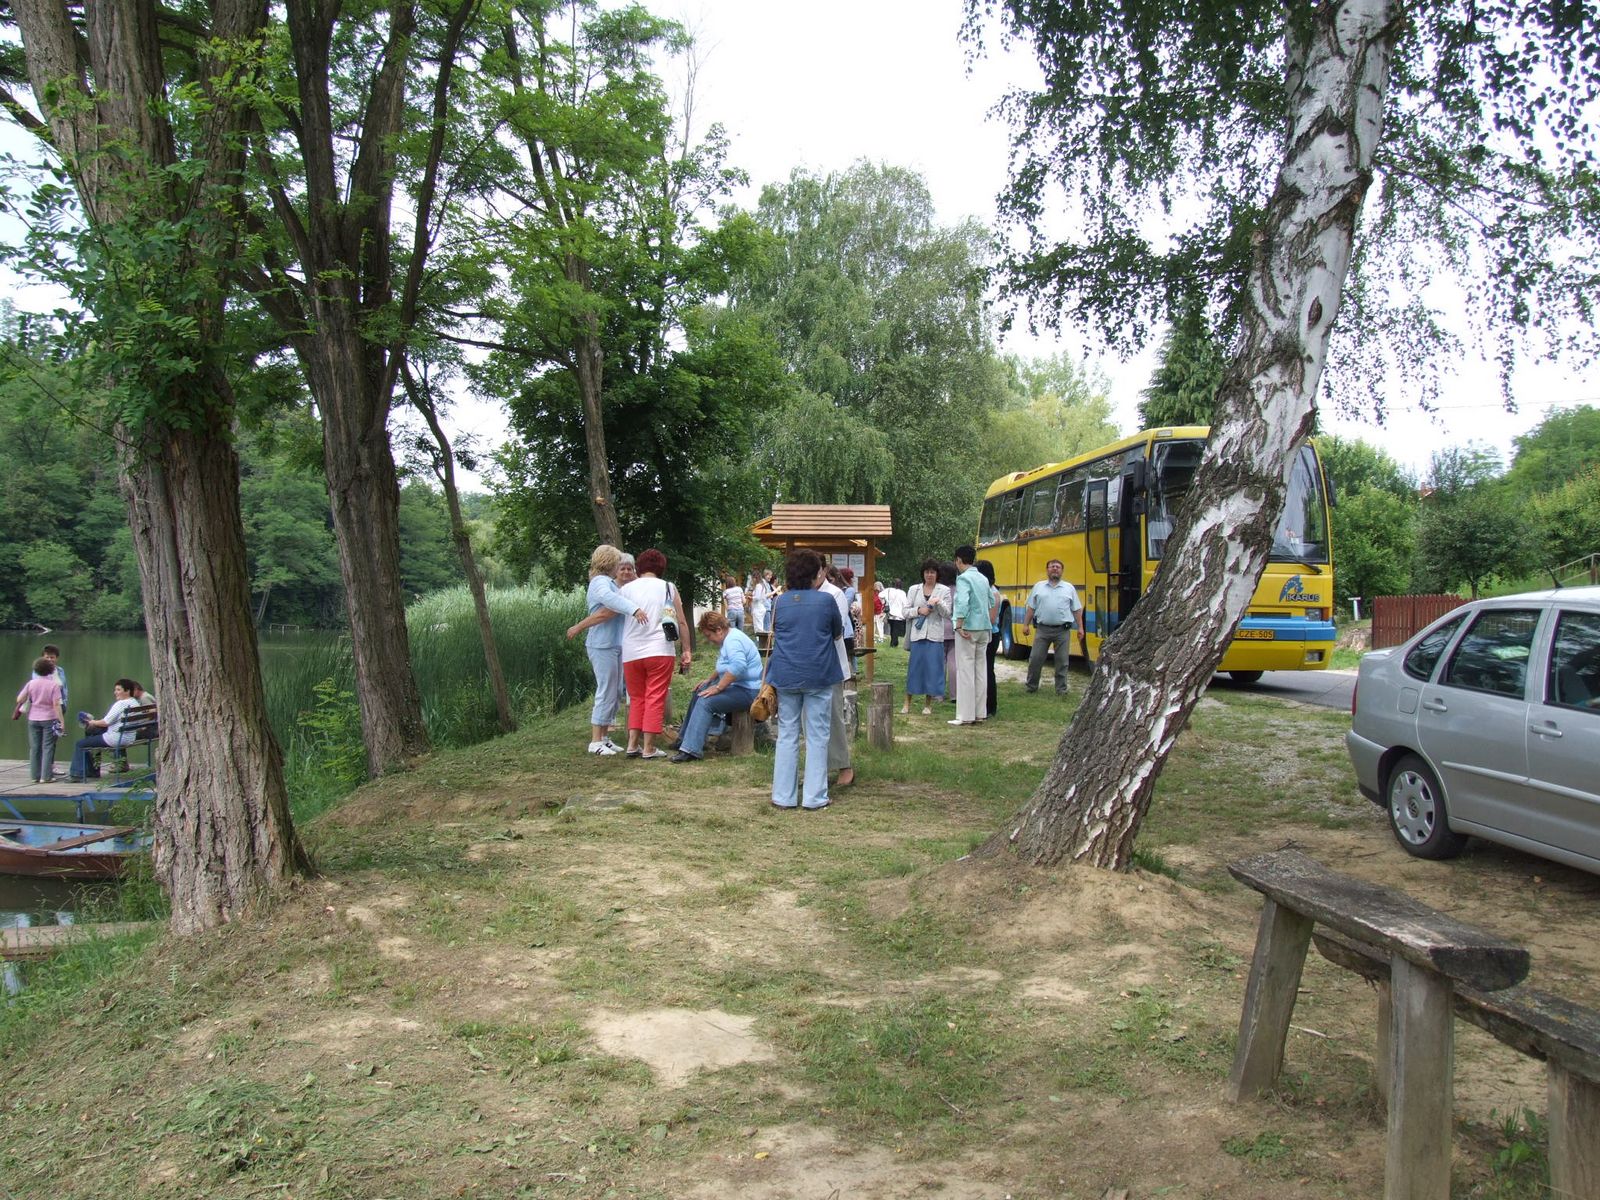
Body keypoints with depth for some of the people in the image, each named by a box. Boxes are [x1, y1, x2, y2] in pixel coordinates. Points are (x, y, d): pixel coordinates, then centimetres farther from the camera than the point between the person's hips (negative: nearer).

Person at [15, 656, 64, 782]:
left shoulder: (31, 683, -1)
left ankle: (35, 776, 13)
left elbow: (19, 699, 1)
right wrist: (61, 721, -11)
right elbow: (56, 705, -13)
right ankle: (46, 776, 0)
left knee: (34, 748, 10)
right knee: (48, 748, 1)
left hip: (33, 719, 3)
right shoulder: (54, 685, -10)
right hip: (49, 719, -3)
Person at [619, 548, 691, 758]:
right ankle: (648, 748, -1)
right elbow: (681, 622, 5)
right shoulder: (668, 588, 5)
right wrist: (686, 650, 11)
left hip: (631, 653, 2)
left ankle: (632, 744, 9)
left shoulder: (626, 589, 6)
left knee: (637, 698, 15)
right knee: (655, 698, 2)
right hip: (660, 651, -2)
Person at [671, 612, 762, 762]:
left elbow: (738, 666, -36)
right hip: (736, 686, 11)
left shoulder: (733, 641, -20)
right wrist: (710, 680, 18)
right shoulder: (728, 638, 14)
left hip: (748, 692, -11)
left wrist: (717, 688, -30)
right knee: (699, 693, 16)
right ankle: (685, 739, 22)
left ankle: (691, 750, -27)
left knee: (706, 702, -24)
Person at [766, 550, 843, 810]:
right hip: (818, 677, -2)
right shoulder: (826, 600, -6)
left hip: (786, 677, 3)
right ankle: (814, 797, 7)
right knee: (817, 737, 5)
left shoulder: (779, 602, 2)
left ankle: (783, 796, 12)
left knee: (787, 735, 10)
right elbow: (838, 634, 8)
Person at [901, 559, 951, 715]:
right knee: (914, 667, 1)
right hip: (917, 633, 1)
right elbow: (906, 611, 8)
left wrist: (938, 603, -15)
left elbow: (947, 614, 2)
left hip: (935, 635, -1)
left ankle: (928, 705, 9)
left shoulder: (944, 591, 6)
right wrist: (919, 610, -9)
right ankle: (907, 702, 11)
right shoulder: (914, 589, 10)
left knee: (933, 668, -1)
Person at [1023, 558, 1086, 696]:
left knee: (1062, 661, 3)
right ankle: (1031, 686, 16)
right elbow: (1031, 608, 10)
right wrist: (1026, 624, 3)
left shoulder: (1069, 588, 8)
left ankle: (1061, 689, 12)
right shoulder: (1038, 586, 9)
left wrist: (1080, 628, 4)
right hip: (1042, 629, 0)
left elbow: (1077, 610, 9)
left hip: (1062, 630, 0)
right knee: (1035, 659, 2)